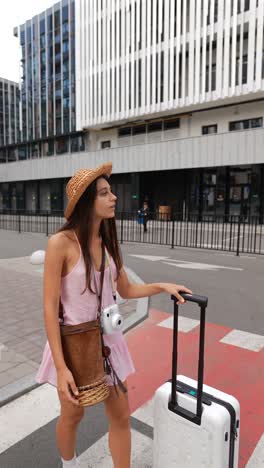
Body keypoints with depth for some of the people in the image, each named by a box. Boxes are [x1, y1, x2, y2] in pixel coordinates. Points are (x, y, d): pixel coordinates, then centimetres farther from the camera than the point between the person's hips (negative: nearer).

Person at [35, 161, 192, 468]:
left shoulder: (108, 242, -1)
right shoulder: (60, 243, -20)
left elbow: (126, 290, 9)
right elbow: (50, 307, -18)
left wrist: (163, 286, -4)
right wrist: (61, 367, -19)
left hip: (107, 338, 5)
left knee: (120, 416, 14)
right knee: (73, 415, 21)